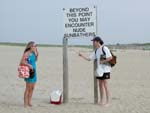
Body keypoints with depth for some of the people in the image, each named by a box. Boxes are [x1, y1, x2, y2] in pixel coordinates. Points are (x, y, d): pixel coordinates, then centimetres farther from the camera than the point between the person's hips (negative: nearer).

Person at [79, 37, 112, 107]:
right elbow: (89, 59, 13)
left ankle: (108, 102, -3)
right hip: (99, 70, 8)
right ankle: (101, 101, 20)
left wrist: (102, 61, -16)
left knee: (105, 85, -8)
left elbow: (110, 57, -17)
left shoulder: (104, 48, -11)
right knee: (100, 85, 11)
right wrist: (82, 56, 3)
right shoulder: (96, 51, 12)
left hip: (105, 69, -8)